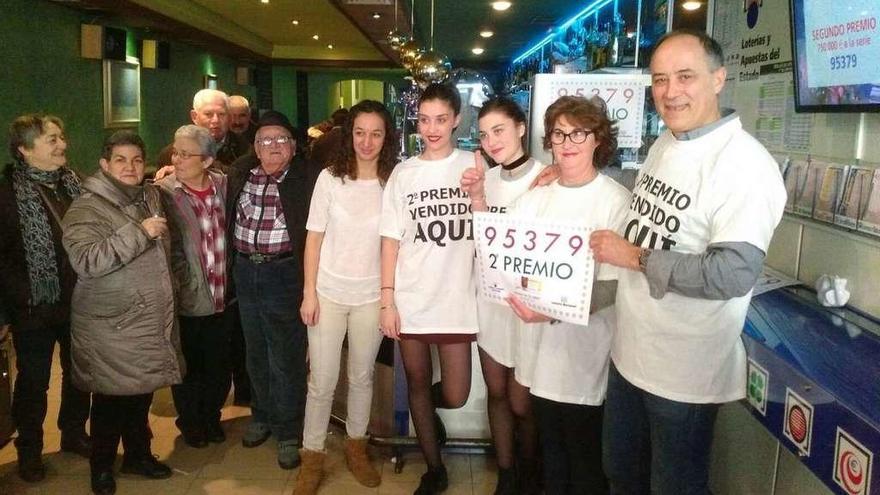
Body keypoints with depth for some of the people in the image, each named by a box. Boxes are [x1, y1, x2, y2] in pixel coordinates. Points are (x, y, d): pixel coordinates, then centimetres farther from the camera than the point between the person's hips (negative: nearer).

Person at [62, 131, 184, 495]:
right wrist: (138, 232, -26)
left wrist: (165, 298, 27)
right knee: (111, 399, 6)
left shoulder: (151, 197, 9)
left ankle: (138, 454, 35)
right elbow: (85, 261, -25)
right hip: (111, 325, -6)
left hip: (150, 321, 6)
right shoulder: (86, 208, -12)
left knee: (142, 394, 17)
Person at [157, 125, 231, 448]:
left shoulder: (223, 184, 1)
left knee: (219, 365, 16)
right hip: (187, 299, -3)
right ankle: (190, 422, 34)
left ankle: (211, 417, 38)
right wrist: (182, 285, -12)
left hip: (221, 297, 4)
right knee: (189, 366, 12)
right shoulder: (164, 192, -11)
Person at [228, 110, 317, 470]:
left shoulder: (305, 181, -9)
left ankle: (288, 432, 16)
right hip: (245, 272, 5)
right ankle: (262, 416, 37)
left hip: (283, 274, -5)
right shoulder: (239, 179, 7)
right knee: (255, 352, 18)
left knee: (286, 358, 2)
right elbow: (228, 220, 17)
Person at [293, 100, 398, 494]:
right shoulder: (330, 177, -6)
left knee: (362, 376, 16)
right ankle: (312, 456, 23)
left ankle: (356, 447, 35)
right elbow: (314, 238, -2)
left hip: (371, 296, 1)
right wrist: (309, 292, -4)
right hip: (329, 292, -1)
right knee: (322, 381, 6)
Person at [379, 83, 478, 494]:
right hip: (410, 299, 1)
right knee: (417, 385, 11)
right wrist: (387, 301, 0)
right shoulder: (404, 173, 5)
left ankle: (428, 406, 35)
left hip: (457, 297, -1)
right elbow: (391, 239, 4)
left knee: (455, 397, -1)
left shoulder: (474, 167, 1)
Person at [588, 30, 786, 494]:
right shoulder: (664, 142, 5)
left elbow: (732, 274, -29)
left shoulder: (745, 165, -21)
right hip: (629, 350, 8)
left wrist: (635, 258, -21)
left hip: (685, 372, -8)